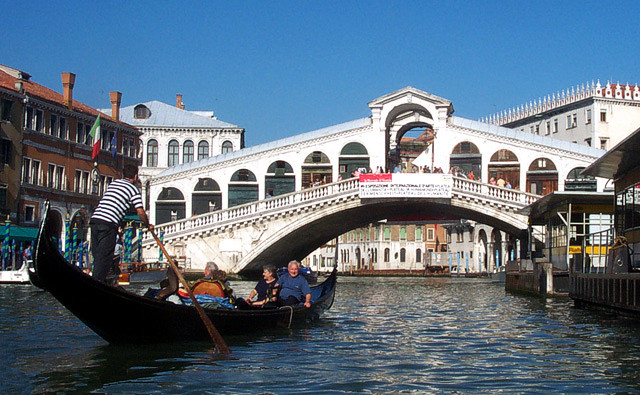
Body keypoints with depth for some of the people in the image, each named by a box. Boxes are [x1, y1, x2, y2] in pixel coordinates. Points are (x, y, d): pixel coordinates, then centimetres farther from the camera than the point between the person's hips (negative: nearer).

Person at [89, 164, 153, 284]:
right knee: (104, 256, -5)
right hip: (109, 223, -6)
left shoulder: (113, 183, 24)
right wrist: (148, 226, 16)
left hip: (95, 218, 6)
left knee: (97, 255, 13)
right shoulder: (133, 189, 4)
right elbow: (140, 212, -1)